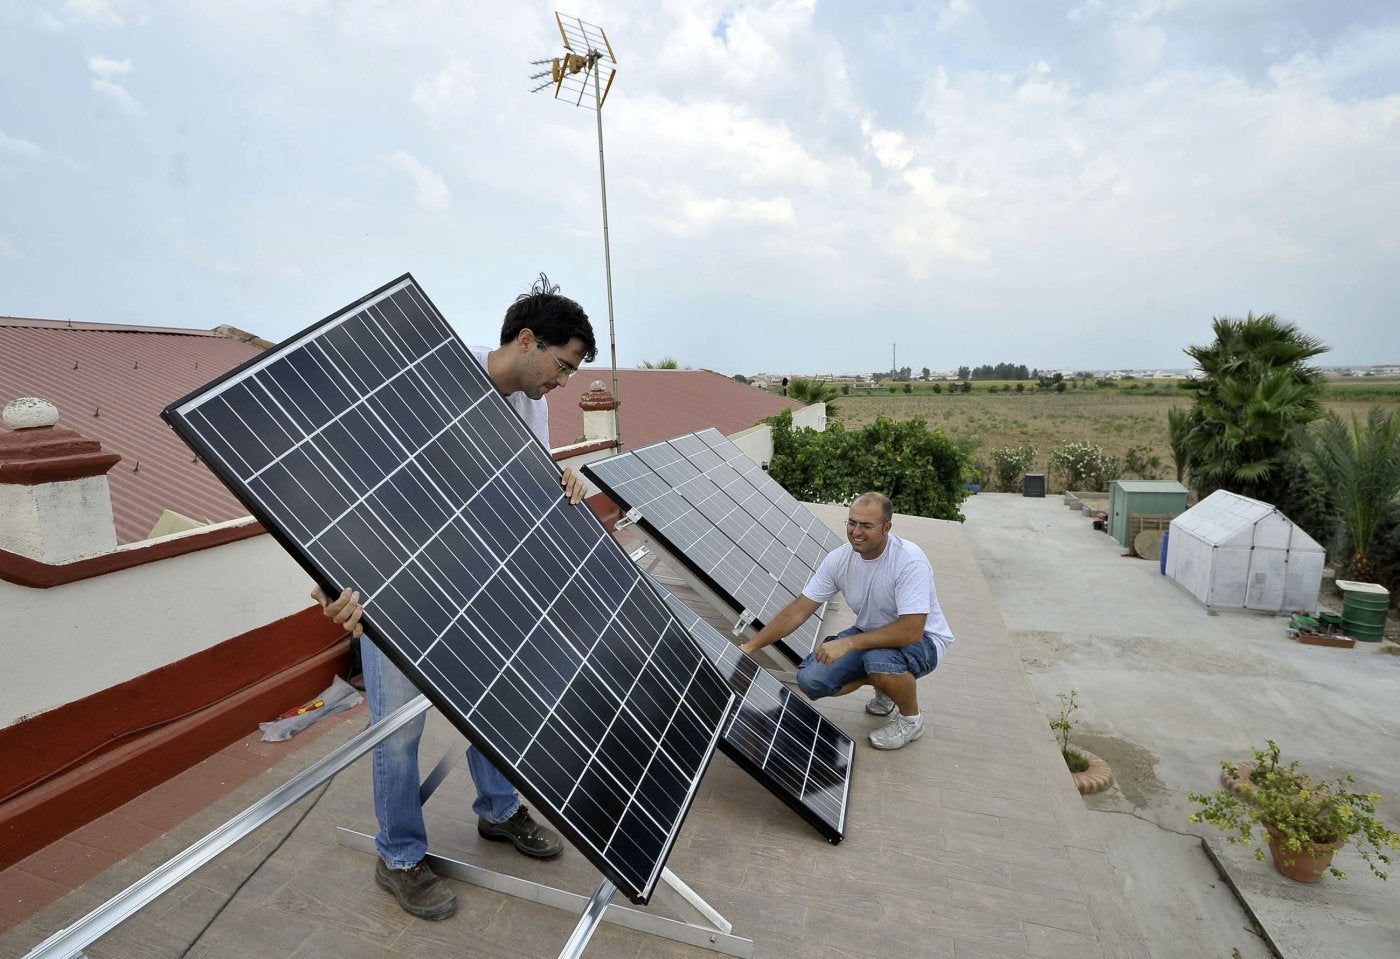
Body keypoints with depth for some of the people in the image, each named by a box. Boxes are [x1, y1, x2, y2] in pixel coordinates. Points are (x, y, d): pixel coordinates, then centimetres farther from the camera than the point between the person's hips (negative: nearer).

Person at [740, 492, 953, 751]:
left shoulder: (910, 561, -29)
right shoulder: (839, 559, -13)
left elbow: (911, 631, -35)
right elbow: (798, 610, -10)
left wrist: (848, 643, -38)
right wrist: (750, 647, -15)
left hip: (921, 638, -5)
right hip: (871, 633, 5)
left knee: (879, 659, -38)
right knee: (810, 679, -10)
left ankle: (911, 719, -4)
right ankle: (885, 683, 17)